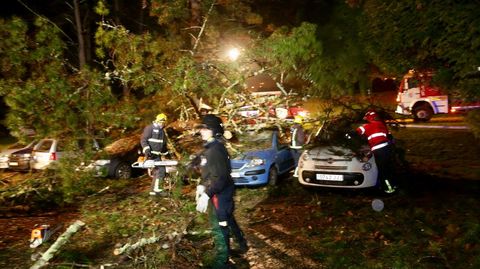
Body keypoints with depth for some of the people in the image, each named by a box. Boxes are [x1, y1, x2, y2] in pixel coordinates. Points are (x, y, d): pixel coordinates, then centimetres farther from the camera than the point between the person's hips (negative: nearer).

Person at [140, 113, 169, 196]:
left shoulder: (162, 131, 19)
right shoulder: (150, 128, -6)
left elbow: (164, 144, 28)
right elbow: (143, 140, -13)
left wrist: (166, 153, 24)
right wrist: (146, 149, -25)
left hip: (158, 155, 9)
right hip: (151, 154, -9)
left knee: (156, 172, 10)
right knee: (160, 170, -15)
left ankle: (153, 190, 17)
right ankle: (157, 189, -12)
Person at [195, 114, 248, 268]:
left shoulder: (216, 150, -25)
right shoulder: (210, 147, 7)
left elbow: (220, 177, -29)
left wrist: (206, 196, -29)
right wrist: (201, 185, 10)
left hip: (220, 194, -10)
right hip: (220, 192, 10)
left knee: (219, 226, 2)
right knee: (228, 220, 24)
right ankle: (242, 244, 43)